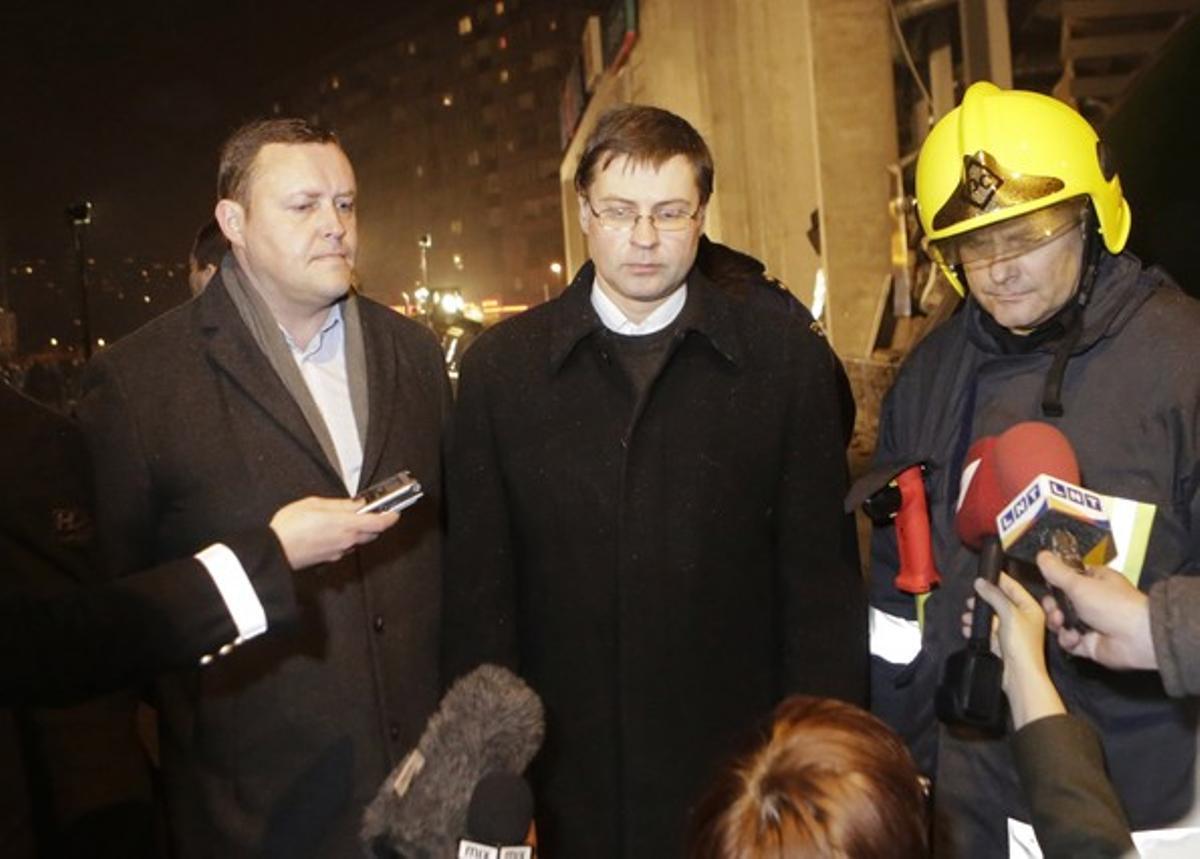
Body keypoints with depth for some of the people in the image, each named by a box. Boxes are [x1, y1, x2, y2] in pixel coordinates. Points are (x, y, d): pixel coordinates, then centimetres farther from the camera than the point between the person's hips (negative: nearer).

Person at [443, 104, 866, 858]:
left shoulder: (786, 354, -4)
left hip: (740, 769, 0)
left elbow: (822, 576, -2)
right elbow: (478, 591, 0)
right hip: (570, 785, 1)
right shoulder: (501, 367, -1)